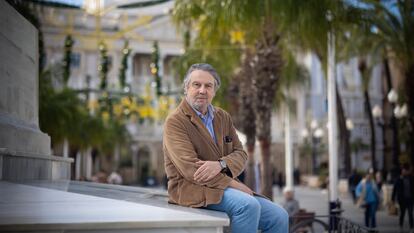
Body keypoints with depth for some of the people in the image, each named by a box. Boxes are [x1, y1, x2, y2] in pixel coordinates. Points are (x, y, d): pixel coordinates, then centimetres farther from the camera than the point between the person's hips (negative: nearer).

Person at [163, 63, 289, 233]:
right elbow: (190, 169, -17)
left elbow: (240, 154, 8)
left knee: (279, 217, -8)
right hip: (192, 188, -7)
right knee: (248, 205, -30)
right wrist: (235, 185, -18)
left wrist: (220, 165, -17)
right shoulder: (175, 122, -7)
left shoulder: (223, 117, 14)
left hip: (224, 186, 7)